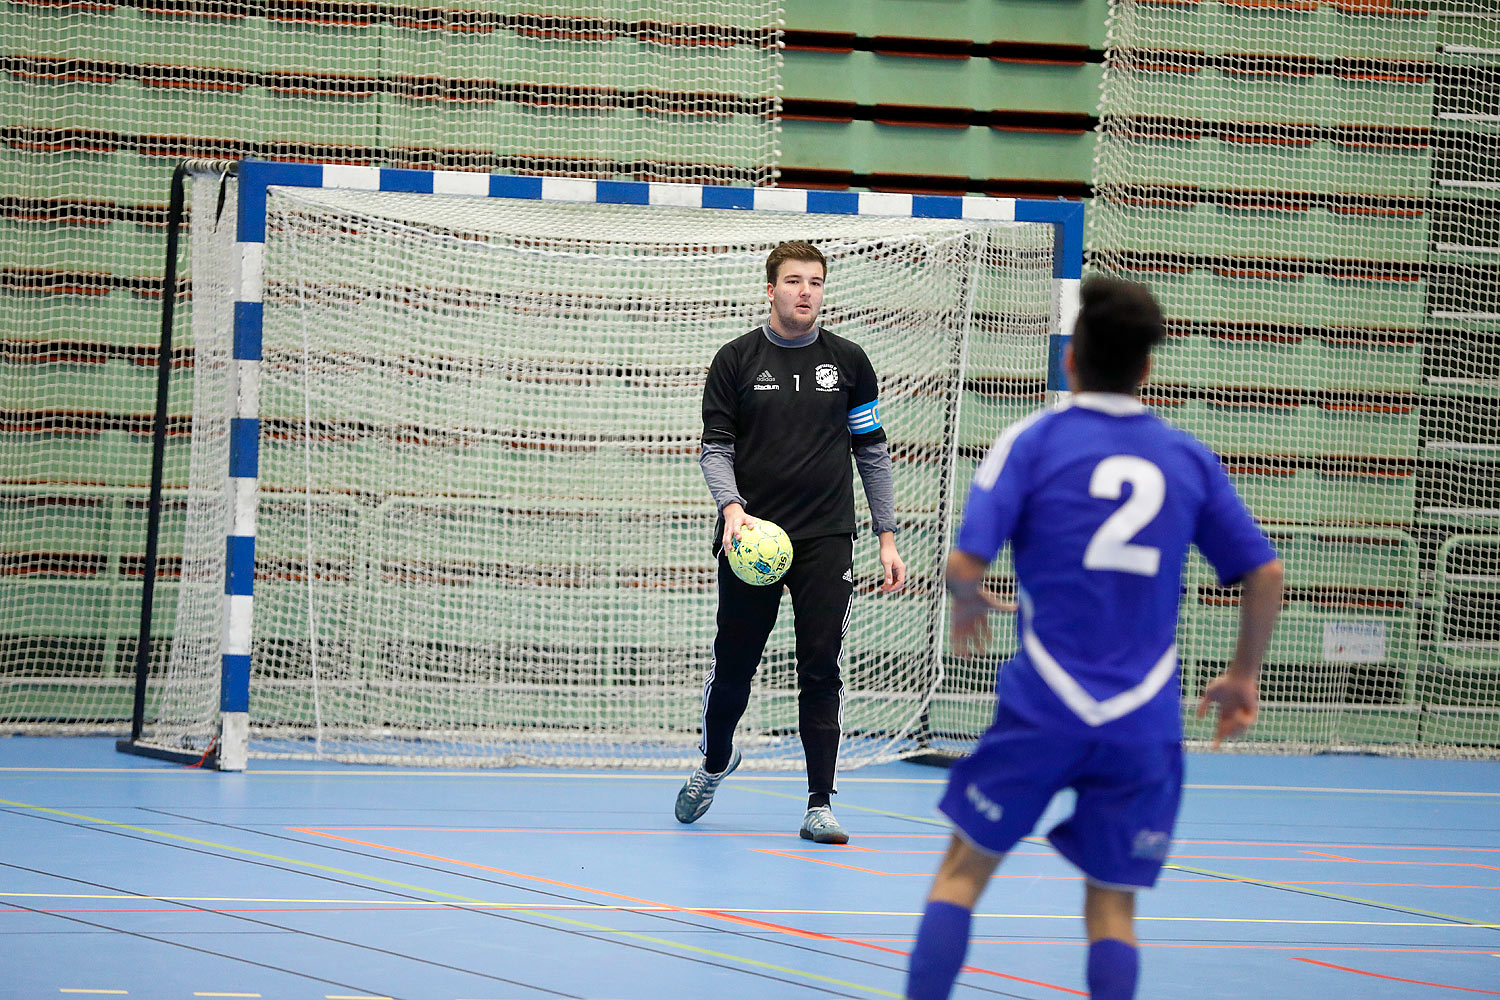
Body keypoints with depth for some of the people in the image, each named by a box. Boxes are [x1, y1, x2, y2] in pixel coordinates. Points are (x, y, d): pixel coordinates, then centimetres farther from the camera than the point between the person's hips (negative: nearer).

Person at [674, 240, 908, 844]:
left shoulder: (849, 363, 7)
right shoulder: (736, 361, 2)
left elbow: (872, 450, 12)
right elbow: (715, 447, 0)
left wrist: (887, 537, 7)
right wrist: (733, 509, -18)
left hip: (827, 539, 1)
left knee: (822, 671, -5)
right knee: (732, 668, 6)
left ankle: (819, 806, -2)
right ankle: (714, 764, 34)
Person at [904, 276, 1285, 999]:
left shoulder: (1035, 439, -2)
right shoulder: (1189, 458, 8)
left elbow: (963, 563, -9)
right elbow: (1264, 573, 7)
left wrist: (968, 604, 13)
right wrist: (1242, 677, 20)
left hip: (1043, 709, -2)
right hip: (1145, 723, 2)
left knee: (963, 870, 9)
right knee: (1113, 906, 8)